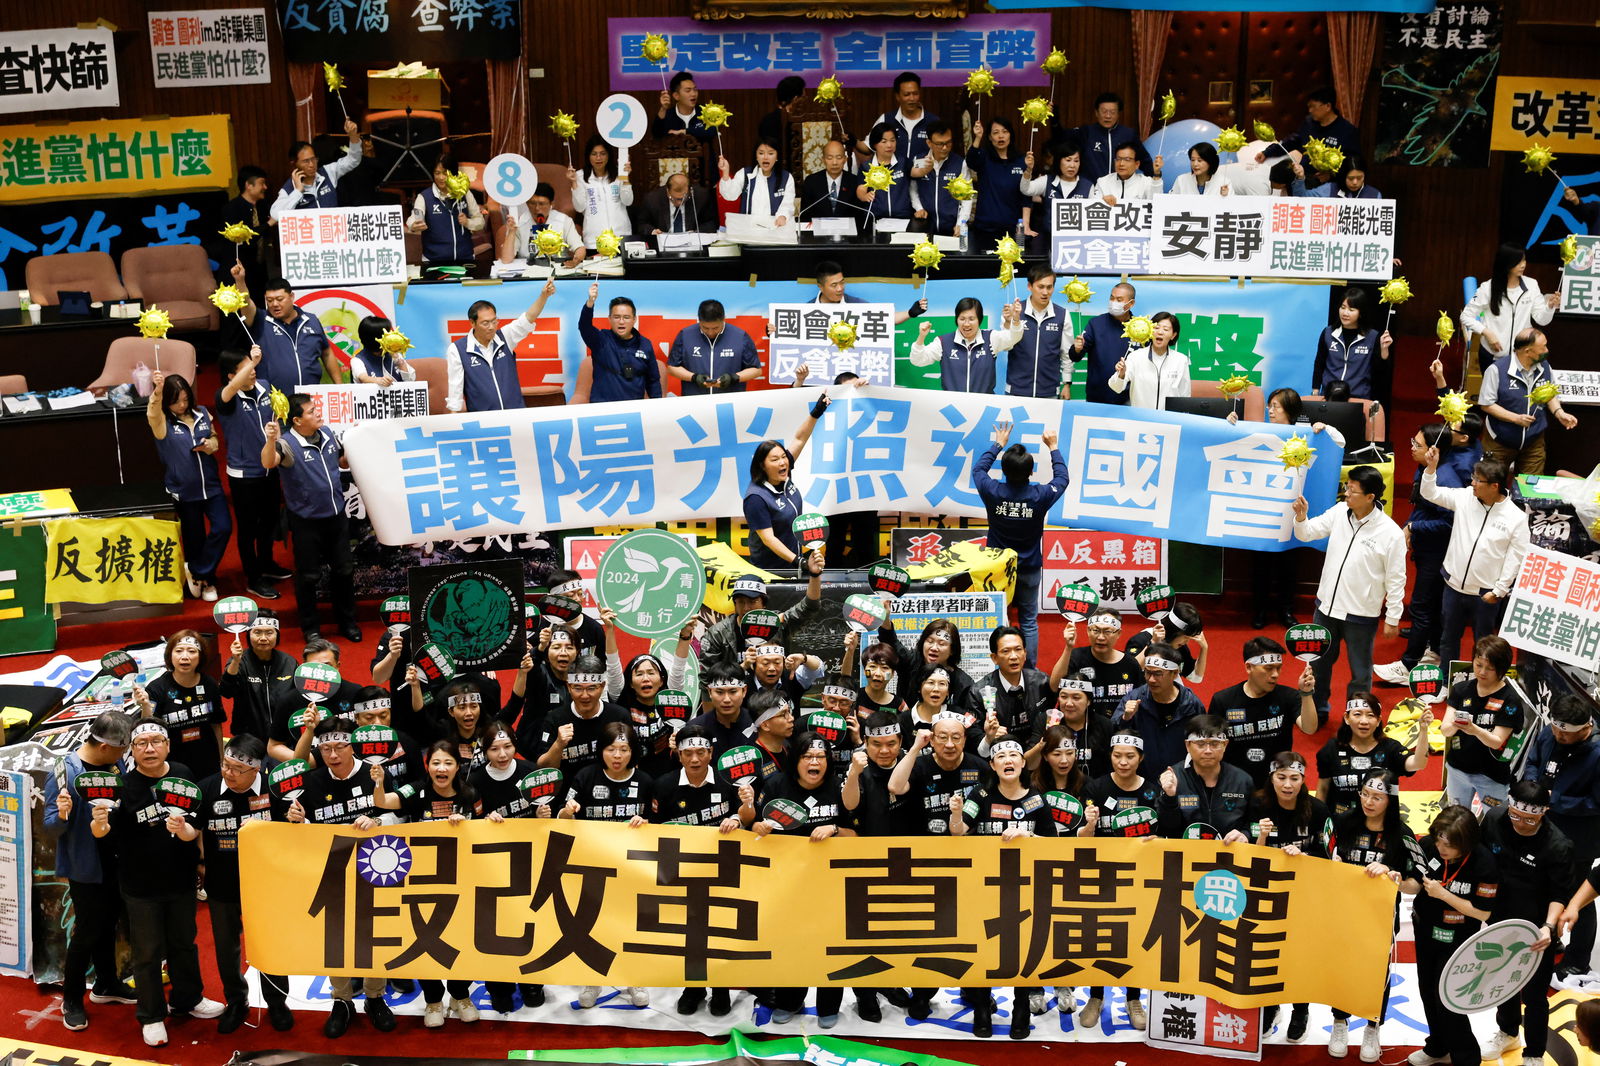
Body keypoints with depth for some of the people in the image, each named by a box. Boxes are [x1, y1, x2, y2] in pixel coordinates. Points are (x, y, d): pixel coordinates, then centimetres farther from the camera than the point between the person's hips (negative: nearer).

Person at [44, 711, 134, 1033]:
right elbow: (51, 828, -18)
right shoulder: (65, 772, -19)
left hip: (115, 863, 6)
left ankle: (106, 984, 38)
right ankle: (71, 1000, 20)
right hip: (85, 868, -6)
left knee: (107, 925, 20)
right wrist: (61, 815, -38)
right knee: (87, 932, 3)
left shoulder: (115, 764, -2)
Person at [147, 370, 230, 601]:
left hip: (211, 486, 3)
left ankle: (199, 573, 9)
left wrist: (211, 445, -12)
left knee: (223, 528, -10)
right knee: (194, 537, 9)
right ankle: (207, 581, 28)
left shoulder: (202, 414, 0)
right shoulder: (162, 422, -11)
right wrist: (157, 390, -55)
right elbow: (152, 413, -34)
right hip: (183, 491, -3)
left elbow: (214, 438, 14)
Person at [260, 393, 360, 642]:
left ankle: (347, 622, 32)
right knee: (308, 575, 7)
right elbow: (268, 463, -38)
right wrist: (271, 441, -56)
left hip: (336, 515, 6)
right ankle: (310, 627, 22)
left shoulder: (327, 434, 3)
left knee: (344, 570, 15)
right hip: (306, 521, -6)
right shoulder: (287, 443, -18)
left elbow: (344, 462, 18)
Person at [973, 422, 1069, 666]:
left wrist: (997, 444, 17)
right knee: (1029, 622, 9)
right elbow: (1062, 477, 5)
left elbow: (978, 469, 7)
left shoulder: (993, 492, -17)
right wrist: (1053, 447, 15)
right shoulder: (1040, 496, -18)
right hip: (1029, 570, -1)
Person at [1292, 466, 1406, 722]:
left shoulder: (1391, 533, -18)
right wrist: (1301, 518, -19)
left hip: (1360, 614, -5)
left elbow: (1396, 579, -11)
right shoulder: (1339, 512, -5)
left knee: (1360, 672, 11)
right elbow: (1307, 533, 4)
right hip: (1326, 605, 5)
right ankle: (1317, 710, 41)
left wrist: (1392, 619, -6)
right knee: (1319, 662, 21)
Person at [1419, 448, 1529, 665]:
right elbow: (1430, 493, 3)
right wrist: (1432, 466, -14)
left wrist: (1498, 591, -11)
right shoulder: (1465, 498, -5)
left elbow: (1516, 558, -11)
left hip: (1486, 593, -4)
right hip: (1454, 585, 4)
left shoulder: (1516, 518, -15)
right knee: (1448, 638, 18)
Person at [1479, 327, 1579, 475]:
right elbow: (1486, 404, -16)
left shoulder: (1544, 367, -2)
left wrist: (1559, 412, -6)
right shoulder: (1497, 369, -19)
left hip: (1534, 441, 4)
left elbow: (1550, 395, 14)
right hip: (1500, 442, -4)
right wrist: (1516, 418, -24)